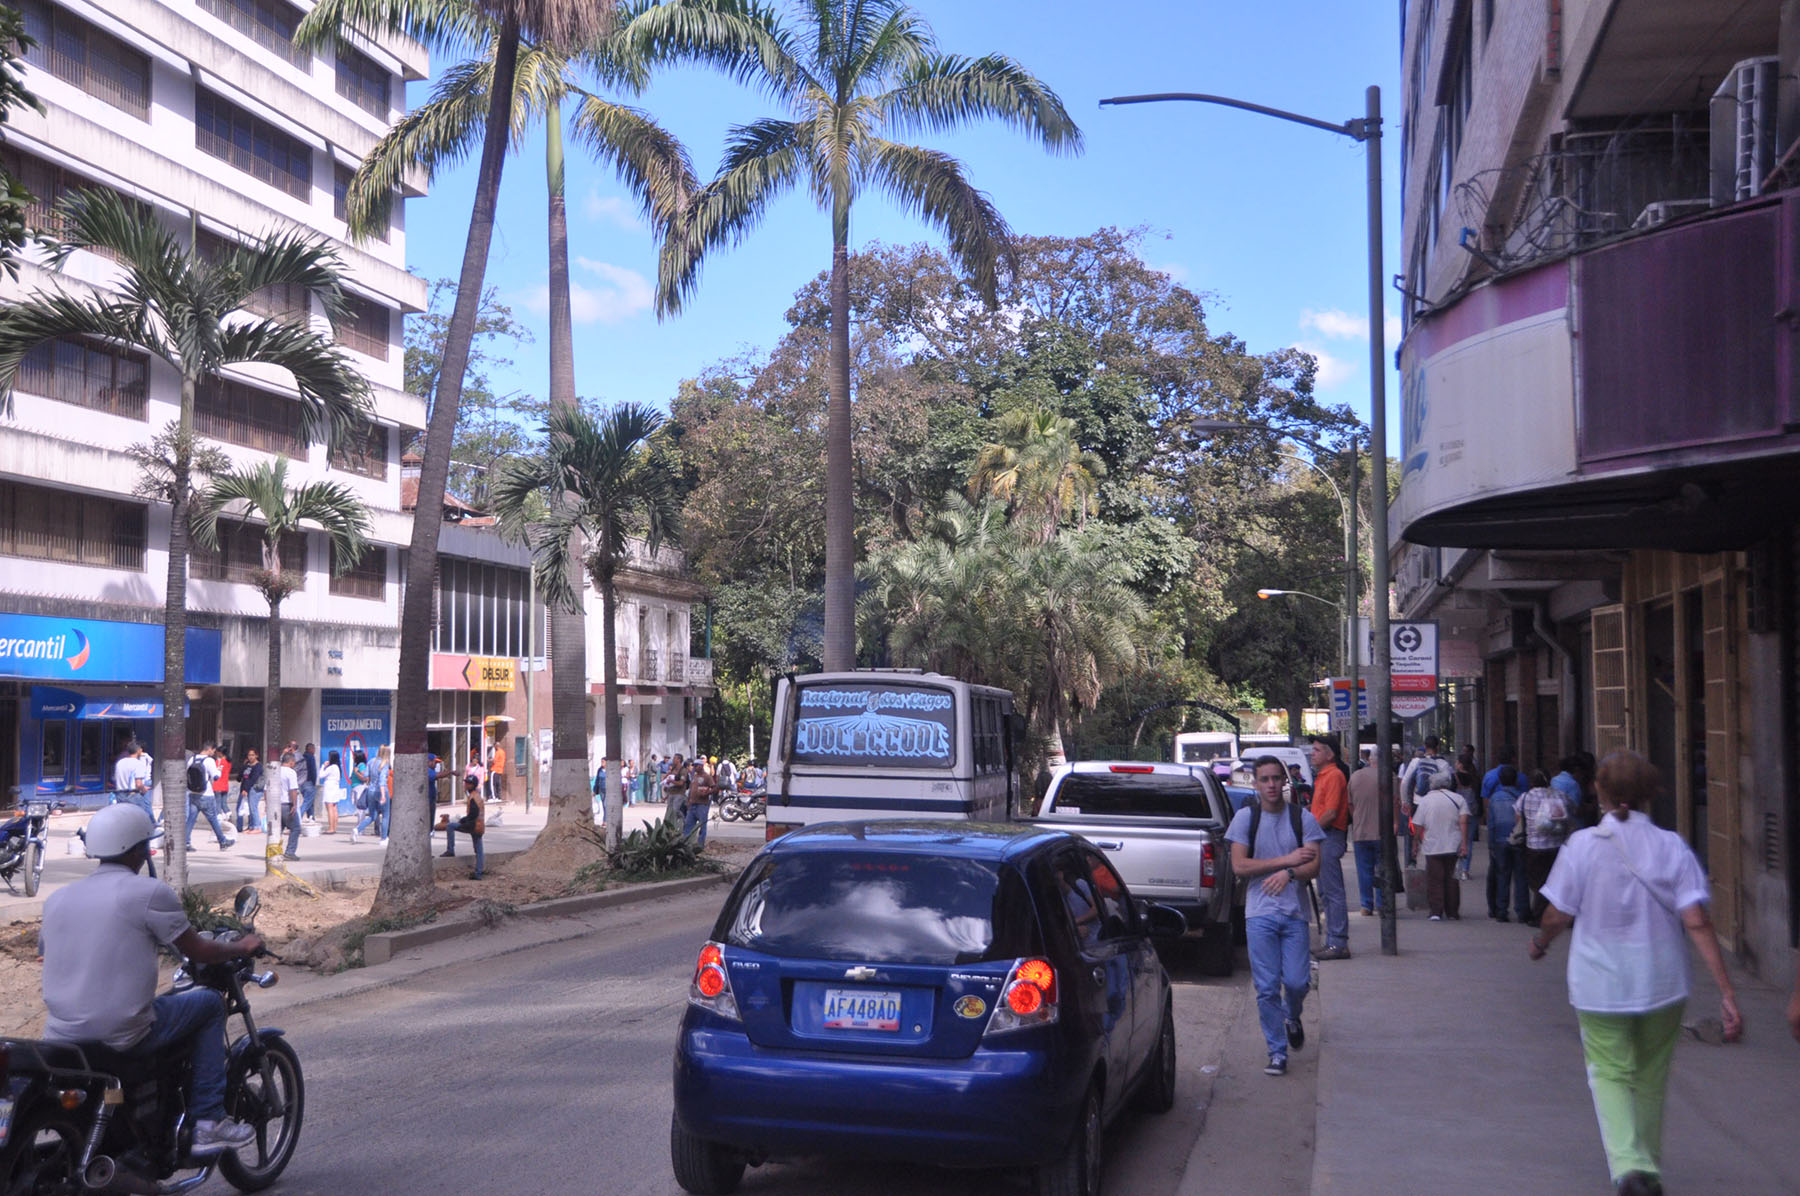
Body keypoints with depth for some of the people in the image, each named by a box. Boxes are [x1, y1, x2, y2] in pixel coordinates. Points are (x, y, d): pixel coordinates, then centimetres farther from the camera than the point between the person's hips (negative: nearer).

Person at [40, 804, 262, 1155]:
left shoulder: (58, 898, 9)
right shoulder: (149, 892, -9)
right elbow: (198, 952, -3)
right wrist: (243, 947, 16)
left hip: (60, 1035, 7)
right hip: (123, 1036, -7)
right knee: (208, 1003, 14)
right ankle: (208, 1122, 9)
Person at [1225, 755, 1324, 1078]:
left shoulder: (1302, 818, 5)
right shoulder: (1245, 818, 2)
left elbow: (1314, 866, -1)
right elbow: (1239, 866, -6)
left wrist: (1290, 873, -22)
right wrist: (1286, 860, -9)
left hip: (1294, 912, 1)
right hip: (1260, 914, -1)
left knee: (1297, 981, -3)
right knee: (1267, 988, -3)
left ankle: (1292, 1017, 32)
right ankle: (1277, 1053, 9)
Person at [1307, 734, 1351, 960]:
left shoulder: (1334, 775, -13)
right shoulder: (1322, 775, 18)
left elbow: (1331, 813, -19)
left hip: (1330, 837, -11)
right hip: (1322, 839, 11)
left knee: (1333, 892, -8)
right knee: (1326, 892, 13)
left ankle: (1338, 944, -7)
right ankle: (1333, 941, 18)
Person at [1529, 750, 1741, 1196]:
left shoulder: (1582, 845, -11)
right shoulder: (1671, 847, -8)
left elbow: (1558, 915, -6)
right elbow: (1697, 922, -13)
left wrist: (1540, 942, 17)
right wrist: (1727, 993, -11)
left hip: (1599, 986, -2)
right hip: (1662, 984, 2)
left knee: (1609, 1074, 7)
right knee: (1651, 1076, 20)